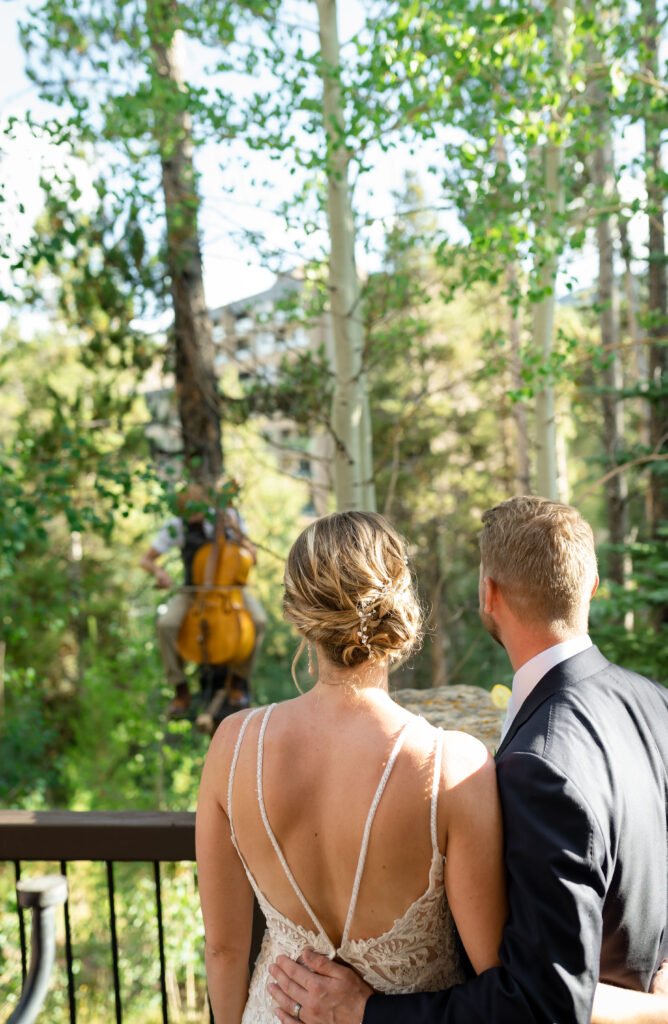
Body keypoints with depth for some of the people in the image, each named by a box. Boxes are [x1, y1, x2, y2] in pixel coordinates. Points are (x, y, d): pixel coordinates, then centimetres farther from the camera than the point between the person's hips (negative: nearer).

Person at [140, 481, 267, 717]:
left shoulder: (229, 516, -6)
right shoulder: (176, 526, -8)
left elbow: (253, 559, -6)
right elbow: (146, 560, -4)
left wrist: (237, 532, -21)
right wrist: (158, 571, -27)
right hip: (193, 589, 0)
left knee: (258, 619, -30)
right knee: (166, 624, -31)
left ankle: (240, 680, -7)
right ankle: (181, 691, -13)